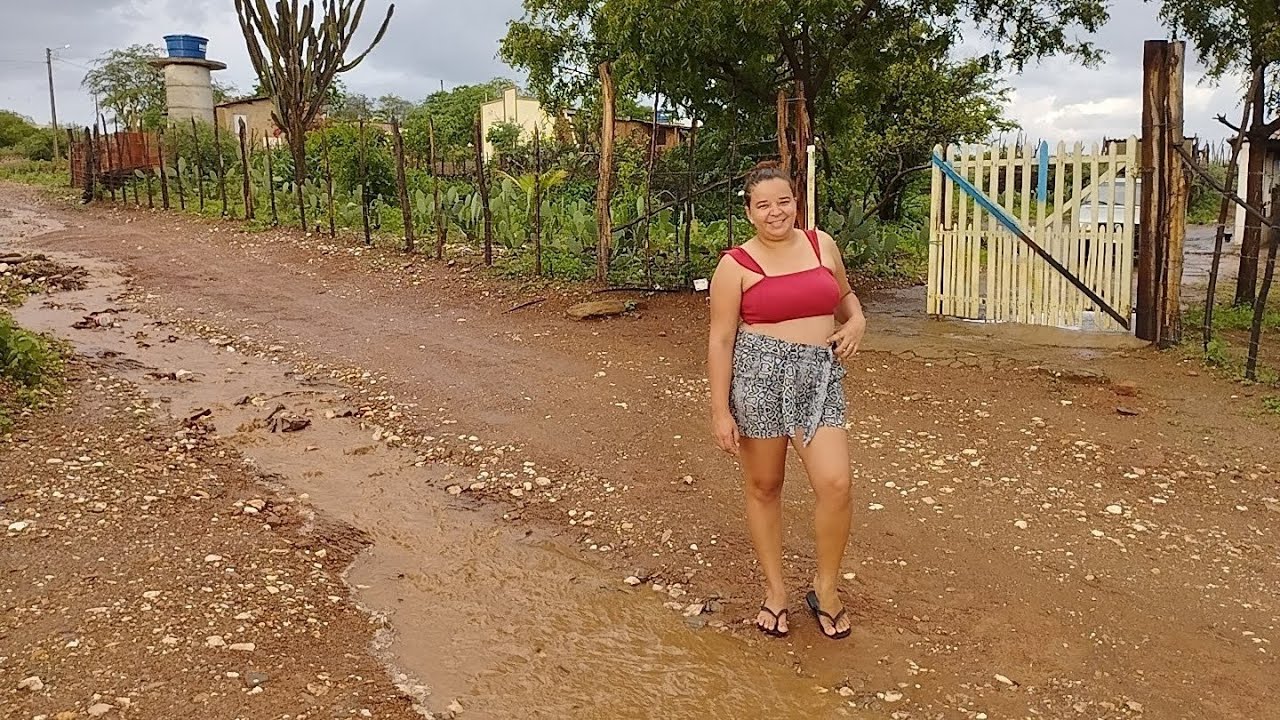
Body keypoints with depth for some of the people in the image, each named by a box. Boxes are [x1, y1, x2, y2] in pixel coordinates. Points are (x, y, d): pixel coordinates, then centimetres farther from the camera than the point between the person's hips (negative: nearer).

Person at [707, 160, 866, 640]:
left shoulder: (822, 244, 9)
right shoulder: (737, 265, -3)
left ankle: (825, 589, 13)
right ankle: (774, 590, 27)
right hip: (758, 376, -2)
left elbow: (845, 296, 26)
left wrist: (857, 321, 3)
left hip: (820, 378, 3)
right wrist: (720, 411, -8)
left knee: (835, 484, -10)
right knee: (763, 487, 8)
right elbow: (721, 339, -4)